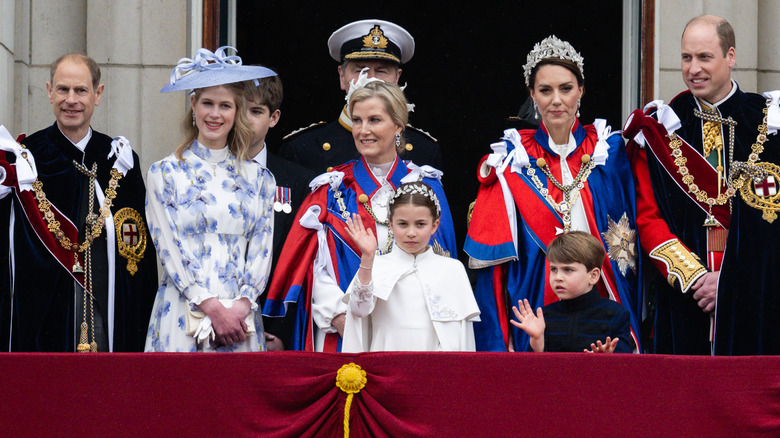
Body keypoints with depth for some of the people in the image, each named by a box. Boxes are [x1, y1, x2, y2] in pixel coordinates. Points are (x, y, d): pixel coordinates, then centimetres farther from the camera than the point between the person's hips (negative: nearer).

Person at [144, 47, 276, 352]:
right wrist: (212, 307, -12)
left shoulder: (258, 178, 11)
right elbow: (169, 249, -3)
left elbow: (262, 249, 7)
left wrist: (243, 304, -9)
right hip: (182, 314, -2)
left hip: (241, 314, 2)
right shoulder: (164, 173, 4)